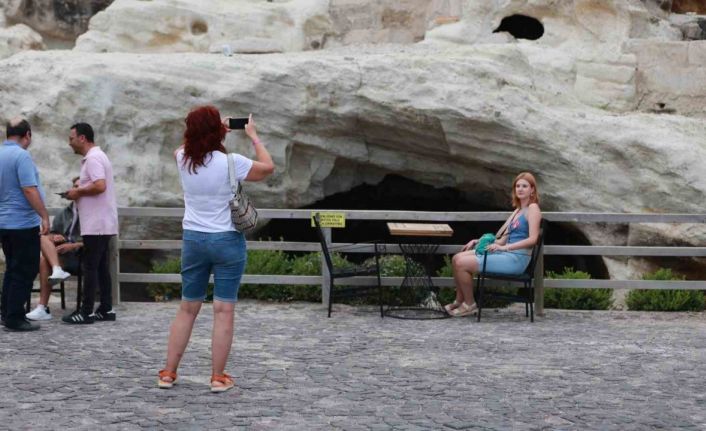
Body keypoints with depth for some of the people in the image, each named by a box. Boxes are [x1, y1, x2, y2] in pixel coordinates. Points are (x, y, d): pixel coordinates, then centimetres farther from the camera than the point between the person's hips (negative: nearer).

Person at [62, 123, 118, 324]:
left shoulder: (93, 158, -14)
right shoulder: (97, 156, 18)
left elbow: (100, 186, -26)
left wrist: (78, 192, -13)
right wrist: (80, 191, 10)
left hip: (96, 224, -10)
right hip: (102, 223, 10)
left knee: (90, 267, -7)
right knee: (101, 266, 11)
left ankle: (86, 312, -5)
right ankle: (106, 309, 13)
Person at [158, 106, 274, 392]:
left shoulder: (183, 160, -2)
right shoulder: (231, 163, -14)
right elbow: (268, 168, 2)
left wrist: (219, 130, 25)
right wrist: (253, 136, 11)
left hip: (193, 239, 4)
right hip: (227, 240, -4)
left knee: (187, 308, 14)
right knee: (224, 310, 1)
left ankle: (168, 373, 17)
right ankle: (218, 377, 3)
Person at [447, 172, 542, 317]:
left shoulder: (533, 208, -5)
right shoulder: (517, 210, 21)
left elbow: (532, 239, -16)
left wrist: (504, 247, -21)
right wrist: (479, 241, 9)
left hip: (516, 259, -9)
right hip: (505, 254, 9)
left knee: (462, 264, -16)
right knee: (457, 258, 1)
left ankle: (469, 305, 0)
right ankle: (459, 301, 10)